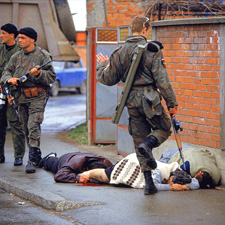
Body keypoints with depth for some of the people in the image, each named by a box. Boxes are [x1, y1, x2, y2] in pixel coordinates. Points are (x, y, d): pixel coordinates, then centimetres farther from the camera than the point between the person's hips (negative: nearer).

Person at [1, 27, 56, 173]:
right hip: (22, 97, 6)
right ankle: (37, 157, 23)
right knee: (26, 128, 9)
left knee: (33, 126, -16)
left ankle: (33, 160, -17)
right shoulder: (16, 57, 13)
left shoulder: (43, 55, -2)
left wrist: (38, 73, -22)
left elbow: (52, 77, -4)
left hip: (37, 97, -6)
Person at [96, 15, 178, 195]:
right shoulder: (152, 50, -8)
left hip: (132, 101, 4)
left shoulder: (120, 52, 5)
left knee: (139, 138, 10)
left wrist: (102, 65, 29)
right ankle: (148, 145, -17)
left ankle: (148, 183, 7)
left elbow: (108, 79, 8)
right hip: (149, 99, -4)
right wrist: (172, 102, -6)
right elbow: (162, 79, -12)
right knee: (164, 128, 17)